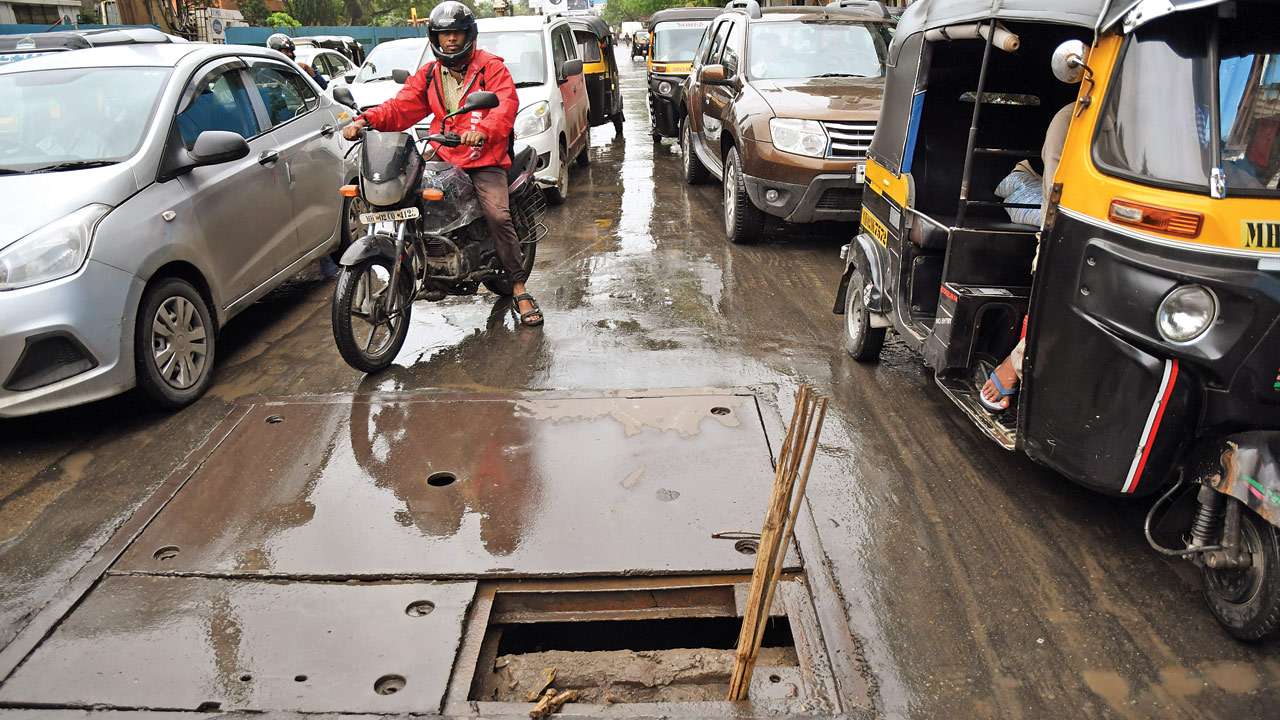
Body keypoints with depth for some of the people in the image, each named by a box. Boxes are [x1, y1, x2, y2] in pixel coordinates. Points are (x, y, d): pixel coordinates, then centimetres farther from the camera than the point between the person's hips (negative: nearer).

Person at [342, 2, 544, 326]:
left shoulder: (491, 66, 4)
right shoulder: (428, 75, 18)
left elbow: (506, 104, -14)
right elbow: (399, 108, 9)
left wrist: (483, 130, -35)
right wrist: (365, 120, -11)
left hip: (485, 159, -4)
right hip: (443, 160, 4)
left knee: (498, 216, -24)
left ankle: (519, 288, -16)